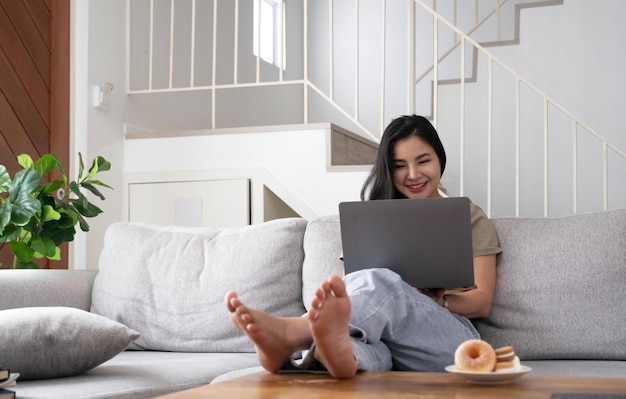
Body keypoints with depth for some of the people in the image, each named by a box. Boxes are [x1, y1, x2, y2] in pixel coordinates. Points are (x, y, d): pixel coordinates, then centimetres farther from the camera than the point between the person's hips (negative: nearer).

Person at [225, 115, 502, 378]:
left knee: (379, 283, -35)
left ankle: (288, 332, -59)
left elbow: (482, 303, 10)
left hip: (448, 337, -2)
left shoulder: (470, 217, 19)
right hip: (384, 340, 2)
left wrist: (434, 300, -11)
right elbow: (352, 278, 14)